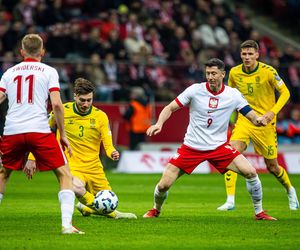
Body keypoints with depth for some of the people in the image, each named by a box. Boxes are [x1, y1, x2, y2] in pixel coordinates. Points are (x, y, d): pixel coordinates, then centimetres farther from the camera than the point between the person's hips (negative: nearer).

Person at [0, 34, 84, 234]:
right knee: (65, 175, 3)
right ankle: (67, 224, -12)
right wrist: (63, 135, 3)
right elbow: (56, 104, -4)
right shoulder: (48, 71, 7)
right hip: (39, 130, -3)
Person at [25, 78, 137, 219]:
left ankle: (86, 207, 42)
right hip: (71, 166, -3)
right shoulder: (62, 111, -7)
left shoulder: (100, 116, -3)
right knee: (77, 187, -38)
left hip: (94, 167, 3)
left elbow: (108, 145, -1)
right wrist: (31, 159, -1)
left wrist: (112, 153, -25)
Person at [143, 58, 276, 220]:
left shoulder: (233, 95, -5)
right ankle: (156, 209, 26)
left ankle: (259, 212, 4)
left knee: (250, 172, -17)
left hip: (219, 146, 1)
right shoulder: (195, 90, -9)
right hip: (191, 147, -1)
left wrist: (259, 120, -30)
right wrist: (159, 124, -22)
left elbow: (253, 117, -5)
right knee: (164, 185, -8)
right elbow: (170, 108, -4)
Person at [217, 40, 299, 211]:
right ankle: (230, 201, -24)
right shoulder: (234, 73, -2)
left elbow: (285, 92, -5)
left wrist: (273, 111, -19)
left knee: (272, 166, 6)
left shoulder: (268, 71, -13)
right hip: (244, 120, 2)